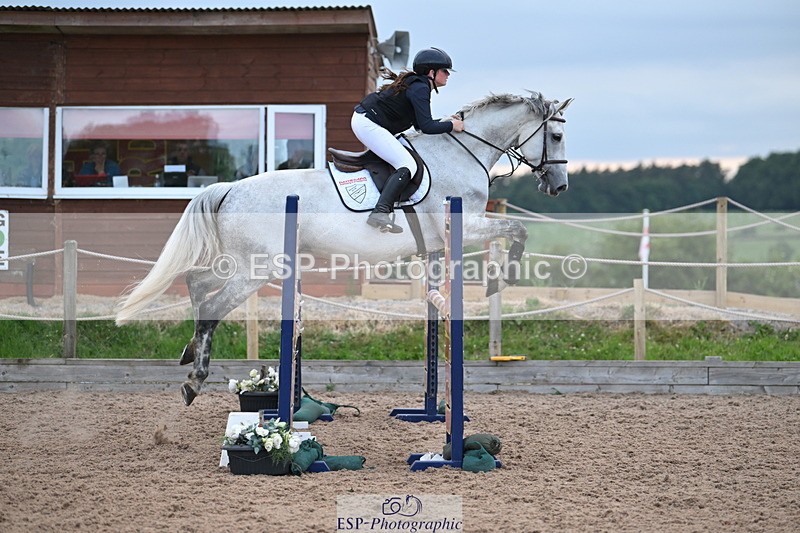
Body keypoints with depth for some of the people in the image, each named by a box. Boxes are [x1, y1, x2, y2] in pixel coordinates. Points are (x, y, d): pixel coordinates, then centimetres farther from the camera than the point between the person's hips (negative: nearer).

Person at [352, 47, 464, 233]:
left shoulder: (416, 84, 17)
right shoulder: (420, 88, -15)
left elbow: (419, 123, 23)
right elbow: (426, 127, -20)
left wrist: (444, 122, 14)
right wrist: (451, 126, -7)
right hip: (368, 124, -11)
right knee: (407, 165, -17)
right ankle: (380, 213, -29)